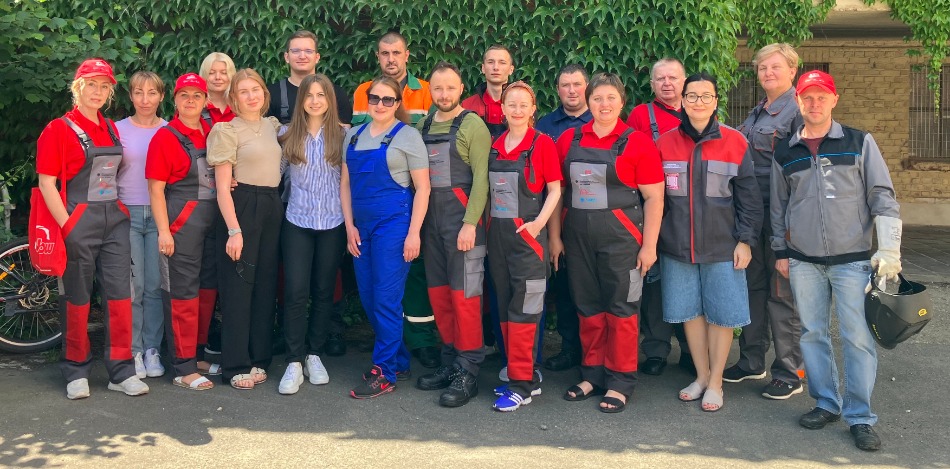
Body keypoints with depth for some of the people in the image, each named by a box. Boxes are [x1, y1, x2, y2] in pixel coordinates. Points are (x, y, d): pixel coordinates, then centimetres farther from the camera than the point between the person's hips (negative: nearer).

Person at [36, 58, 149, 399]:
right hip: (78, 221, -5)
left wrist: (121, 208, 10)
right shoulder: (59, 129, -4)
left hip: (115, 220, 5)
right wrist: (67, 226, -14)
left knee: (120, 294, 1)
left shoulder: (111, 129, 12)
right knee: (77, 298, 4)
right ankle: (76, 372, 17)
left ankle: (122, 371, 9)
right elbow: (46, 183, -8)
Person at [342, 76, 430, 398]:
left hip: (394, 225, -6)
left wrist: (413, 233, -11)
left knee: (386, 299, -5)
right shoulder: (354, 135, 12)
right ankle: (399, 359, 25)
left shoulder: (407, 135, -3)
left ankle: (384, 373, 6)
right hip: (361, 227, 6)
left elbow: (422, 188, -5)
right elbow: (345, 183, 15)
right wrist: (349, 226, 6)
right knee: (368, 299, 9)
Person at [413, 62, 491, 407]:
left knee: (464, 296, -5)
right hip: (431, 221, 7)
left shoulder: (472, 126, -6)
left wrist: (470, 224, -19)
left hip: (462, 221, -6)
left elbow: (481, 178, -12)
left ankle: (468, 373, 2)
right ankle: (450, 362, 23)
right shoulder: (423, 126, 13)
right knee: (438, 295, 11)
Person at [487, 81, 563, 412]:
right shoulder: (495, 145, 11)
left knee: (523, 309, -6)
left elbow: (554, 190, -5)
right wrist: (488, 224, 7)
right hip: (498, 234, 6)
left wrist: (538, 223, -17)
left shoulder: (542, 143, -4)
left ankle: (522, 385, 0)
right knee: (504, 307, 10)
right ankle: (525, 375, 20)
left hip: (527, 235, -6)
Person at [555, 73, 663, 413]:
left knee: (621, 308, 2)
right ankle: (593, 374, 26)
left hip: (620, 237, -4)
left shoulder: (637, 142, -4)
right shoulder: (569, 139, 6)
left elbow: (654, 197, -6)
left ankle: (620, 383, 13)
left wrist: (649, 245, -9)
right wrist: (554, 235, 7)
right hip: (578, 237, 4)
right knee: (588, 308, 12)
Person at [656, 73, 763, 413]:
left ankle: (715, 382, 19)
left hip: (721, 246, -2)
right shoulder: (665, 143, 2)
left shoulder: (734, 142, -2)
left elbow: (748, 197, 0)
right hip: (677, 247, 2)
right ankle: (701, 376, 26)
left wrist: (745, 240, -5)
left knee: (721, 314, 4)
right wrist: (652, 239, 4)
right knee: (689, 311, 10)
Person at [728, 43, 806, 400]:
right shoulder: (757, 113, 15)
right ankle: (752, 361, 28)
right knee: (753, 285, 15)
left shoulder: (798, 111, -10)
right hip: (752, 212, 8)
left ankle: (789, 374, 10)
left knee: (782, 293, -1)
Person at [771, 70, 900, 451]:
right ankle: (826, 403, 22)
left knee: (858, 338, -4)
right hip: (803, 262, 3)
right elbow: (778, 206, 15)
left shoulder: (860, 143, 0)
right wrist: (780, 251, 12)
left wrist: (889, 249, -8)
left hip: (852, 260, -3)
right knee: (812, 334, 8)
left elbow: (883, 198, -1)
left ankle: (860, 417, 6)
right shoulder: (784, 152, 8)